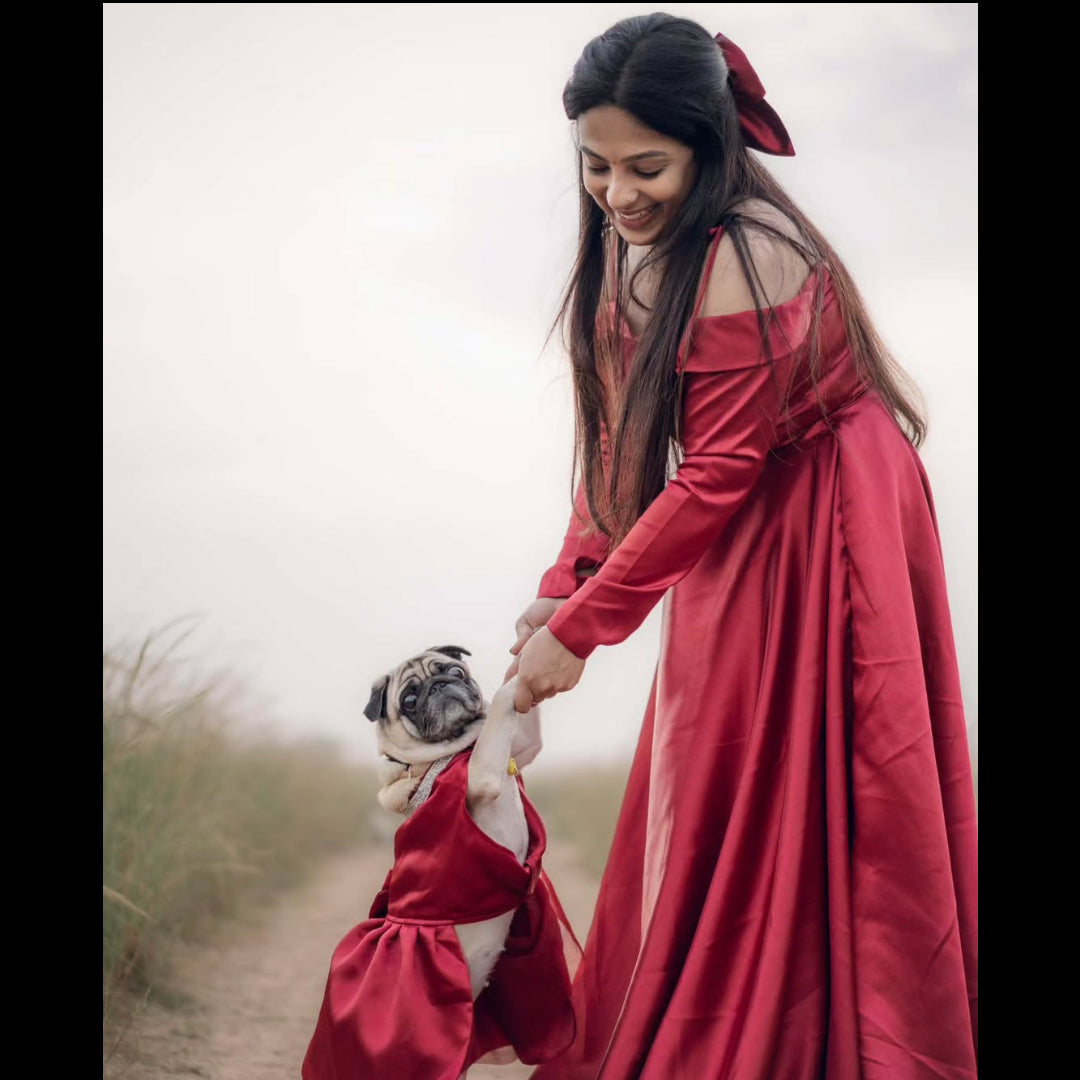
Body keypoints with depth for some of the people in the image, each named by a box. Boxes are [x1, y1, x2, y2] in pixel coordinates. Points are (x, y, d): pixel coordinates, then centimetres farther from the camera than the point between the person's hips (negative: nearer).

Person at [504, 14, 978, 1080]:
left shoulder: (746, 261, -23)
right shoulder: (638, 239, 4)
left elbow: (716, 476, -23)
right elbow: (622, 433, 8)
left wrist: (580, 628, -18)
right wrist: (567, 582, -3)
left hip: (814, 546, -9)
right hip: (737, 547, 9)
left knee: (780, 828, -2)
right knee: (694, 831, 13)